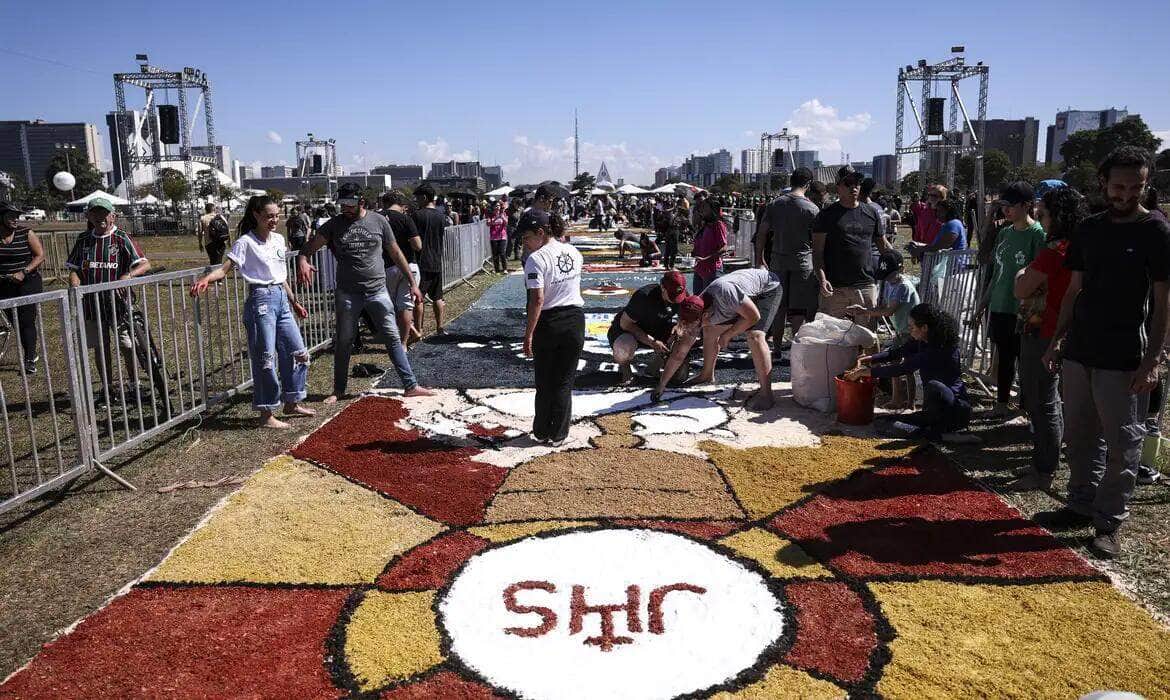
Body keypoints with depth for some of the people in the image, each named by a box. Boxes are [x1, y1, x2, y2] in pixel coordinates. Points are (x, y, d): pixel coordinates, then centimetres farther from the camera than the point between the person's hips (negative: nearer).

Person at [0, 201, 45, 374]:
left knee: (27, 321, -4)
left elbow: (40, 256, -6)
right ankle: (31, 353, 26)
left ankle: (30, 360, 5)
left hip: (28, 283, -3)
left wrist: (23, 272, -16)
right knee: (14, 321, 9)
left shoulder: (26, 234, -5)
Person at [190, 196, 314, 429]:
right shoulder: (246, 242, -9)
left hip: (281, 299, 8)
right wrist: (206, 279, -35)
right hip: (261, 300, -7)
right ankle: (267, 415, 5)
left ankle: (292, 403, 26)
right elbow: (224, 269, -16)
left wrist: (294, 302, 23)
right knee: (265, 359, -4)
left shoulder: (278, 239, 11)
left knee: (297, 352, 11)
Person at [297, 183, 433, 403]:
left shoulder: (378, 221, 2)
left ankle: (410, 385, 4)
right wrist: (302, 260, -28)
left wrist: (412, 283, 7)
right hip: (347, 293, 1)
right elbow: (310, 247, -4)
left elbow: (396, 254, 8)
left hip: (377, 290, 0)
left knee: (393, 338, -1)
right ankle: (338, 390, 22)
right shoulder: (334, 225, 2)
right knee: (343, 342, 9)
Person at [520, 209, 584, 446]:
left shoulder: (536, 259, -15)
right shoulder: (573, 252, 4)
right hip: (575, 320, 4)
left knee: (544, 382, 12)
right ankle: (558, 435, 16)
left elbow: (537, 299, -21)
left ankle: (542, 432, 22)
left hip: (549, 324, -4)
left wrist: (528, 334, -17)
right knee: (564, 381, 11)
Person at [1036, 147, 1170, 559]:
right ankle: (1081, 505, 27)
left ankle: (1109, 522, 12)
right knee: (1080, 437, 14)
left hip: (1124, 360, -5)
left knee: (1121, 445, 2)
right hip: (1078, 353, 5)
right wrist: (1058, 339, 10)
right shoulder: (1089, 229, 9)